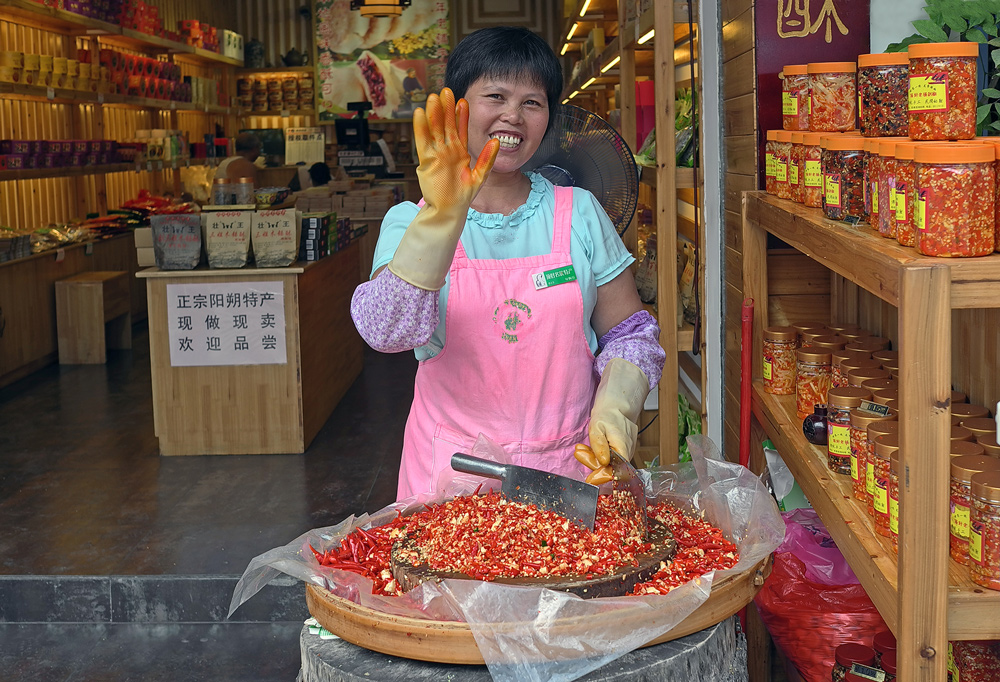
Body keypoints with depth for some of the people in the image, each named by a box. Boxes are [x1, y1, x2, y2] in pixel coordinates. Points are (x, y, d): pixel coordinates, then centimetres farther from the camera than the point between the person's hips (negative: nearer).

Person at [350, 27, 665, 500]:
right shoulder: (410, 222, -2)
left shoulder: (579, 213, 3)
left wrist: (614, 408, -12)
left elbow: (631, 334, 7)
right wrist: (441, 220, -32)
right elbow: (386, 332, -21)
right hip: (452, 472, -1)